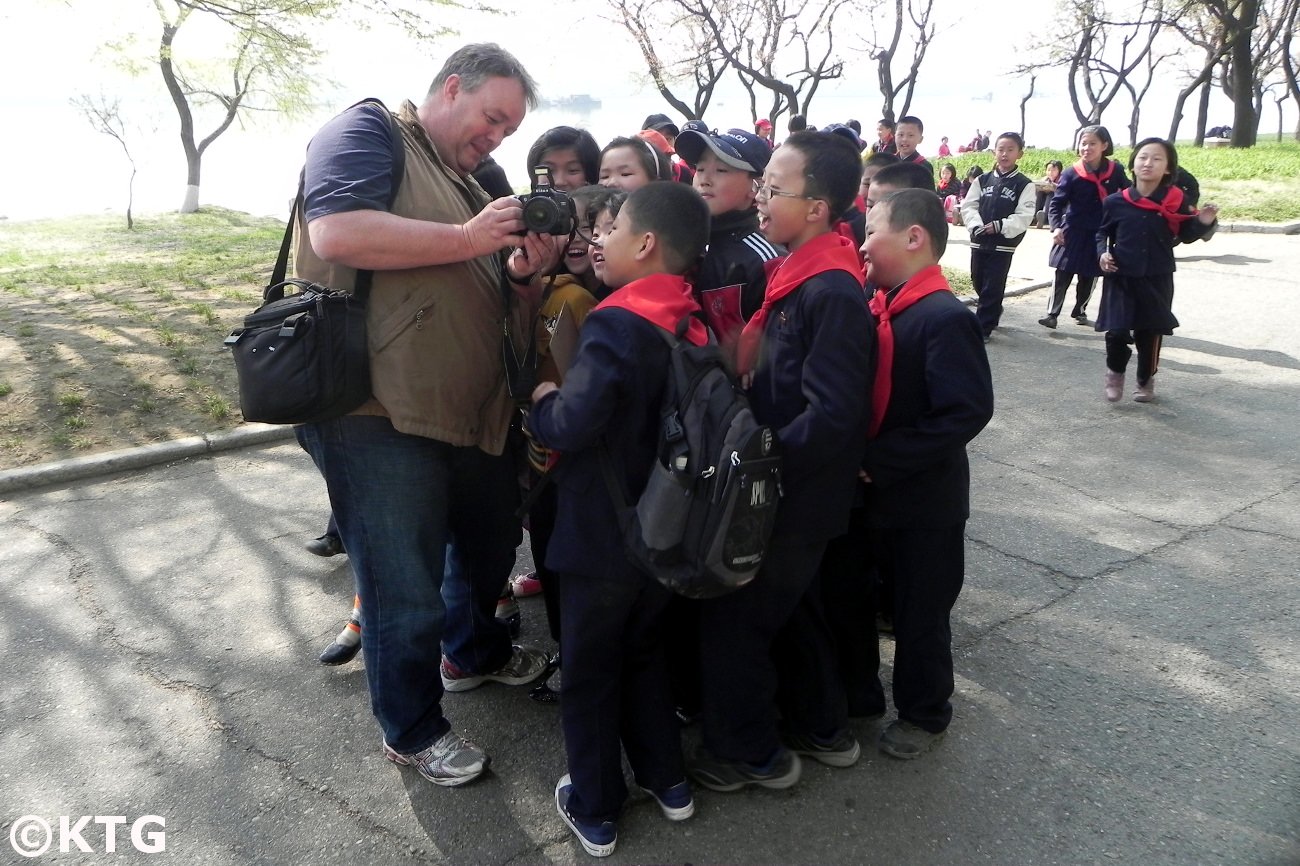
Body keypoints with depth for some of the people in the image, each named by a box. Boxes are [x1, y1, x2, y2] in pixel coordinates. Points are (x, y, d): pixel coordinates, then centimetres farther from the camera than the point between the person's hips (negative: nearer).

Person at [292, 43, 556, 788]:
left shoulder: (470, 184, 20)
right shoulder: (369, 131, -4)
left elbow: (487, 300, 22)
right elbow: (336, 233, -23)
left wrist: (524, 272, 0)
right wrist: (467, 239, -19)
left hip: (472, 412, 9)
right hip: (379, 414, -9)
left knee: (490, 536, 25)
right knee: (407, 587, 3)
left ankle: (474, 651, 52)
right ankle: (412, 729, 27)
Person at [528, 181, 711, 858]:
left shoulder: (616, 324, -22)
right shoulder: (692, 324, 2)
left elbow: (571, 426, -29)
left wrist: (542, 400, -8)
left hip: (603, 537, -7)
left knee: (589, 672, 11)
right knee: (643, 650, 25)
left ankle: (594, 811, 26)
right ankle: (667, 780, 36)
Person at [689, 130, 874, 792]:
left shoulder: (833, 293, -23)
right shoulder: (799, 274, 6)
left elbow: (832, 416, -28)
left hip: (796, 496, -9)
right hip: (791, 489, 9)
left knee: (732, 620, 5)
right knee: (791, 609, 23)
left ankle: (749, 753, 24)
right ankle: (822, 728, 41)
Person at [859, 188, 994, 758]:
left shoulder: (945, 319, -20)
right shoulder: (880, 308, 1)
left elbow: (967, 412, -26)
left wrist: (879, 462, -24)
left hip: (924, 501, -7)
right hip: (875, 492, 7)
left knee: (921, 610, 11)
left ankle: (924, 714, 32)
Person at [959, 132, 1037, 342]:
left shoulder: (1024, 185, -2)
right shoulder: (982, 180, 7)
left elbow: (1024, 216, -9)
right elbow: (968, 206, 2)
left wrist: (1000, 226, -22)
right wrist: (976, 225, -16)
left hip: (1004, 244, -4)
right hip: (979, 241, 4)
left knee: (993, 287, -4)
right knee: (979, 283, 13)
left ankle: (982, 328, 3)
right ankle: (992, 316, 36)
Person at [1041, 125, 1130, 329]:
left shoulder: (1116, 171, -3)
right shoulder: (1071, 173, -8)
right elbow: (1056, 203, -7)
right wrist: (1056, 227, -20)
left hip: (1100, 235, 2)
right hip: (1073, 233, -2)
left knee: (1088, 277, 11)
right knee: (1062, 275, -7)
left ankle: (1079, 311, 26)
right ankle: (1052, 314, -5)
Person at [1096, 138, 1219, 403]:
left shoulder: (1176, 201, -3)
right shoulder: (1116, 202, -5)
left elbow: (1185, 235, 8)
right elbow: (1102, 232, 11)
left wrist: (1203, 223, -10)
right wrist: (1103, 252, -7)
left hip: (1157, 279, 1)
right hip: (1121, 277, -1)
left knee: (1150, 333, 9)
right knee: (1117, 331, -11)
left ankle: (1145, 381, 30)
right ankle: (1115, 372, 18)